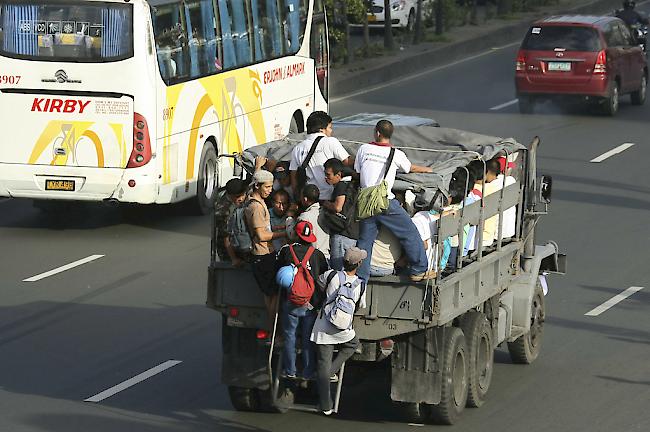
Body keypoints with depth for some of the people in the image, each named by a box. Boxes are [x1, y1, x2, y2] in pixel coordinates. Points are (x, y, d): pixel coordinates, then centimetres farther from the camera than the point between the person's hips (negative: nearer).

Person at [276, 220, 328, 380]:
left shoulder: (286, 251, -6)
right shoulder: (318, 254, -5)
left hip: (291, 303, -1)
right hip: (311, 304, 1)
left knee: (289, 336, 12)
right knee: (308, 339, 9)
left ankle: (290, 371, 17)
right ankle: (308, 373, 14)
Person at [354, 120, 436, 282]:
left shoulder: (364, 149, 3)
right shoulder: (396, 154, -2)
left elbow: (357, 172, 14)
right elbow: (411, 168, 17)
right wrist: (427, 169, 37)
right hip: (385, 202, -4)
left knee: (364, 240, 11)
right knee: (410, 233, 8)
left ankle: (360, 278, 11)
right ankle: (419, 270, 10)